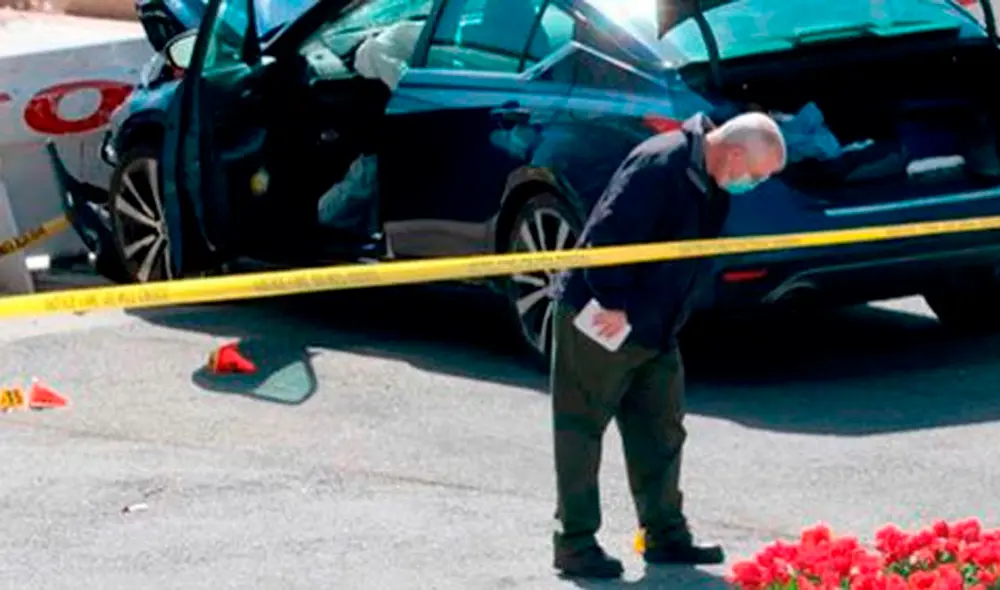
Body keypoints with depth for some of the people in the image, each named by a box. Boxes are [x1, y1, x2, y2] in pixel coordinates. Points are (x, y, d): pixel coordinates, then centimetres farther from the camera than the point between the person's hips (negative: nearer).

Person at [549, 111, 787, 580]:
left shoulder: (712, 183, 6)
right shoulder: (660, 166, -24)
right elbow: (606, 236, -28)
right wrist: (614, 306, -22)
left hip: (654, 328, 9)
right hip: (600, 320, -9)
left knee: (661, 430, 12)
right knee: (582, 428, -1)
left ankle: (665, 535, 20)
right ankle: (575, 544, 2)